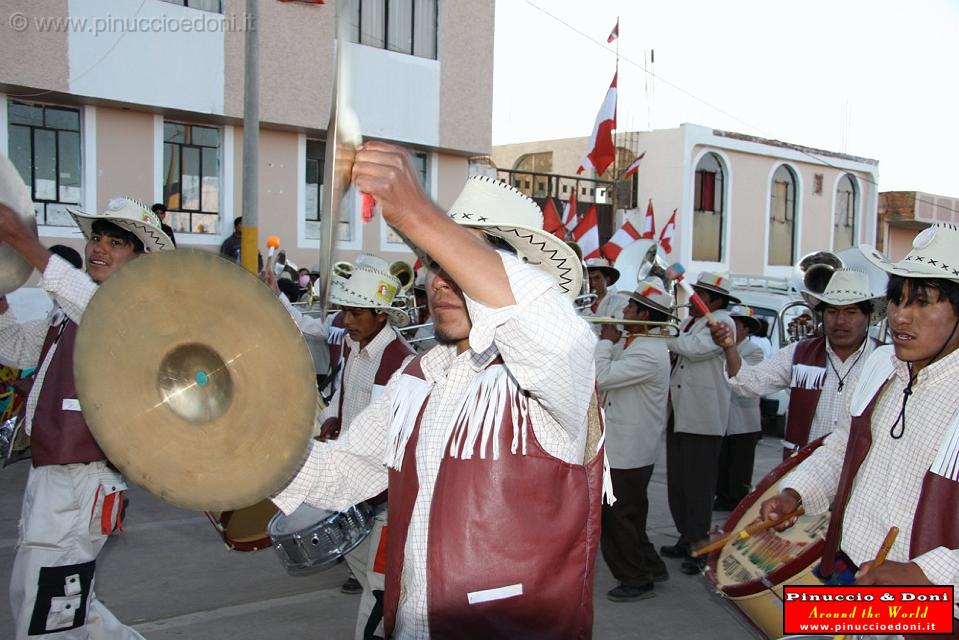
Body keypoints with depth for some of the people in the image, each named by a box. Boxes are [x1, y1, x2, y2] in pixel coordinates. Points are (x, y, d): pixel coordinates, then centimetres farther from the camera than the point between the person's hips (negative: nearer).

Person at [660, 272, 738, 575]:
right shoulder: (689, 322, 17)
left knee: (698, 485, -3)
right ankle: (686, 538, 25)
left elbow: (695, 349, -22)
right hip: (678, 414, 8)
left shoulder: (722, 322, -8)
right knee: (677, 482, 13)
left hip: (702, 418, -8)